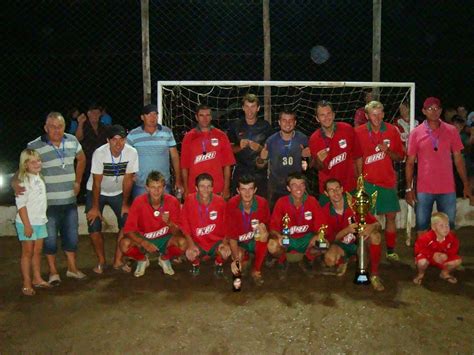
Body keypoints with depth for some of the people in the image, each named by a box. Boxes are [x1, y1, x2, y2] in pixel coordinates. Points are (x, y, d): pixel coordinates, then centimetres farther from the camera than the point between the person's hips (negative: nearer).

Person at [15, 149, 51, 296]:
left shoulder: (39, 177, 8)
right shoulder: (23, 181, -15)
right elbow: (21, 204, -18)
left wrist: (43, 217, 13)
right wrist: (27, 225, -20)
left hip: (40, 221, 7)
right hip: (27, 223, -7)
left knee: (38, 251, 14)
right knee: (28, 252, 1)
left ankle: (37, 278, 25)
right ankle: (27, 284, 9)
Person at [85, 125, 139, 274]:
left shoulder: (132, 153, -24)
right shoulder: (99, 153, -28)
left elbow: (128, 180, -15)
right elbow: (97, 182, -21)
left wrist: (125, 204, -11)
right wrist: (95, 207, -16)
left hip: (118, 192, 2)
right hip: (97, 192, -1)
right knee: (94, 227, -8)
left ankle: (118, 260, 7)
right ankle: (101, 261, 12)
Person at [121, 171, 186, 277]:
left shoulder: (172, 201, -18)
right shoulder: (139, 202, -20)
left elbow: (177, 232, -15)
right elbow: (128, 230, -19)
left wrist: (169, 222, -37)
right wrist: (144, 243, -35)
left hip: (165, 239, 0)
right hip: (143, 239, 0)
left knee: (183, 242, -30)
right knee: (125, 244, -30)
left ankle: (164, 259, 5)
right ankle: (142, 260, 5)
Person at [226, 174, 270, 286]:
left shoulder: (262, 203, -20)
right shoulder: (231, 204, -23)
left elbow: (267, 225, -5)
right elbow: (231, 236, -19)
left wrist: (264, 229, -31)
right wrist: (236, 259, -32)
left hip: (256, 241, 1)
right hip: (239, 242, -1)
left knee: (263, 230, -32)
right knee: (239, 264, -29)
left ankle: (256, 271, -15)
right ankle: (244, 256, 13)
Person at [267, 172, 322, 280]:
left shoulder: (312, 201, -13)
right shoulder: (281, 202, -16)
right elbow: (273, 227, -14)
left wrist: (317, 236, -31)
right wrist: (279, 236, -37)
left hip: (306, 238, 2)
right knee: (272, 246, -34)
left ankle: (307, 261, 8)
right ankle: (282, 262, 5)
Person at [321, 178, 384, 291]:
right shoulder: (326, 212, -12)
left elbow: (376, 223, -15)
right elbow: (330, 238, -13)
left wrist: (372, 227, -42)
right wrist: (347, 230, -34)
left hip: (359, 241, 0)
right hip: (341, 245, 0)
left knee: (375, 236, -32)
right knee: (329, 259, -33)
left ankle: (374, 274, -16)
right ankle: (343, 261, 8)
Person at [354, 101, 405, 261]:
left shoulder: (392, 131, 2)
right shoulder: (359, 132, -3)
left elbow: (400, 157, 6)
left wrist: (387, 151, -13)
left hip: (388, 180, 2)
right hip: (367, 181, -2)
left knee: (391, 216, 6)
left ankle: (391, 251, 19)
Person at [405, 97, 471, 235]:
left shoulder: (451, 131, 2)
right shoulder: (416, 133, -1)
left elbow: (458, 159, 7)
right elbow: (410, 163, 1)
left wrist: (466, 184, 5)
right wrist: (409, 188, -3)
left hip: (448, 188, 1)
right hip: (424, 189, -1)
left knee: (448, 227, 9)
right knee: (422, 227, 5)